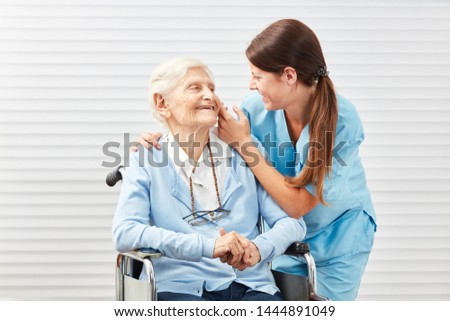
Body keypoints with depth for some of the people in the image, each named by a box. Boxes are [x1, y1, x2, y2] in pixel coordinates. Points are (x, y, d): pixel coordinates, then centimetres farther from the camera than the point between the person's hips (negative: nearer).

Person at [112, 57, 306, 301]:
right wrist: (208, 246, -19)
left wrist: (259, 248, -14)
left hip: (251, 286, 2)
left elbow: (292, 221, 10)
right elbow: (124, 234, -10)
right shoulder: (146, 162, 6)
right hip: (184, 289, -2)